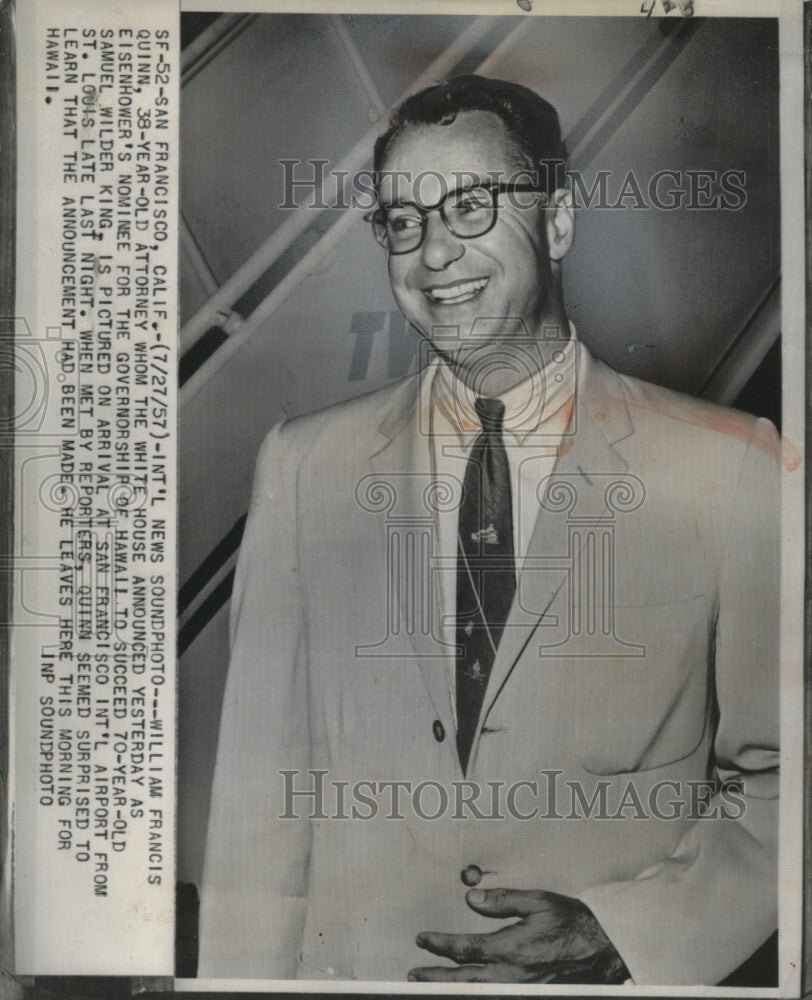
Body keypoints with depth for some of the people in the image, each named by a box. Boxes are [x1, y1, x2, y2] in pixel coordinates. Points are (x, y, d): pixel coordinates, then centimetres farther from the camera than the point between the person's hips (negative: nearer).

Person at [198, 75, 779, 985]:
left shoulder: (731, 469, -10)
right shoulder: (303, 464, -4)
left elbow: (775, 777, -5)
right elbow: (261, 787, -4)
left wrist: (622, 935, -15)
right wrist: (244, 976, -6)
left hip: (628, 969, -1)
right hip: (353, 964, 2)